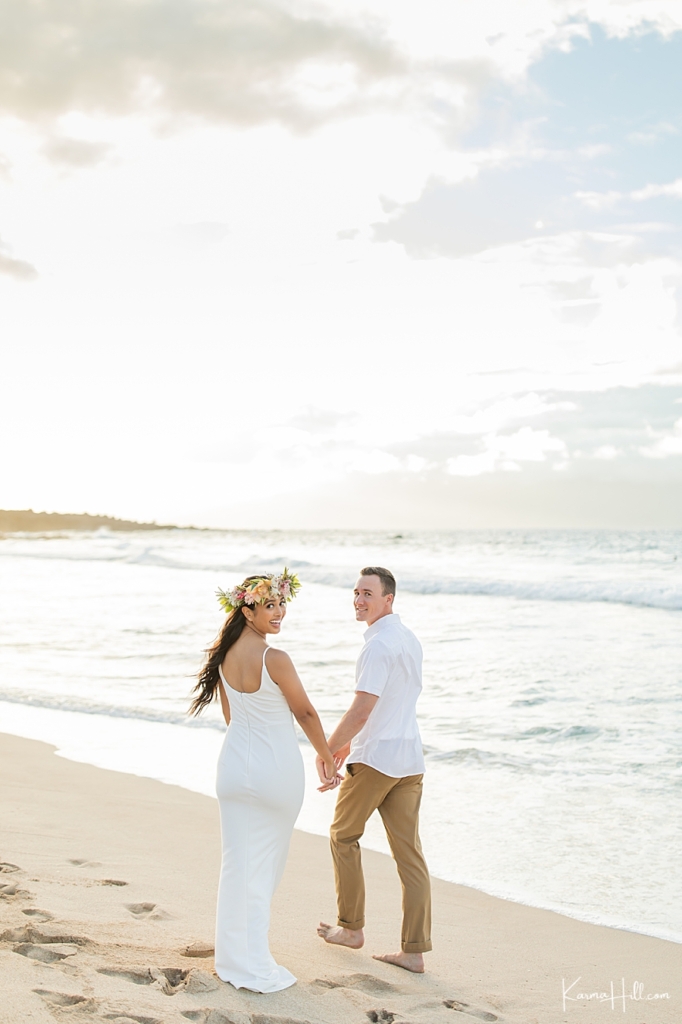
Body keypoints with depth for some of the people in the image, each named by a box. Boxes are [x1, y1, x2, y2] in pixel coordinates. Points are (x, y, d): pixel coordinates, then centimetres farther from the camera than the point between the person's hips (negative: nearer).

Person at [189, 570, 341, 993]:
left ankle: (232, 957, 22)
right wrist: (327, 756, 6)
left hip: (234, 764, 5)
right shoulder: (275, 660, -21)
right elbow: (305, 712, -9)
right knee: (266, 866, 8)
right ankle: (257, 968, 17)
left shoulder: (223, 655, 0)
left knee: (237, 863, 13)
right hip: (277, 770, -5)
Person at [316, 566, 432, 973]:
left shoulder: (379, 645, -17)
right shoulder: (410, 640, 12)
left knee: (344, 836, 13)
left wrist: (327, 749, -12)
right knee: (409, 852, 5)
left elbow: (361, 710, -23)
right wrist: (352, 740, 27)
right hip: (410, 759, 8)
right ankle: (415, 950, 5)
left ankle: (351, 927, 22)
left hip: (374, 757, -8)